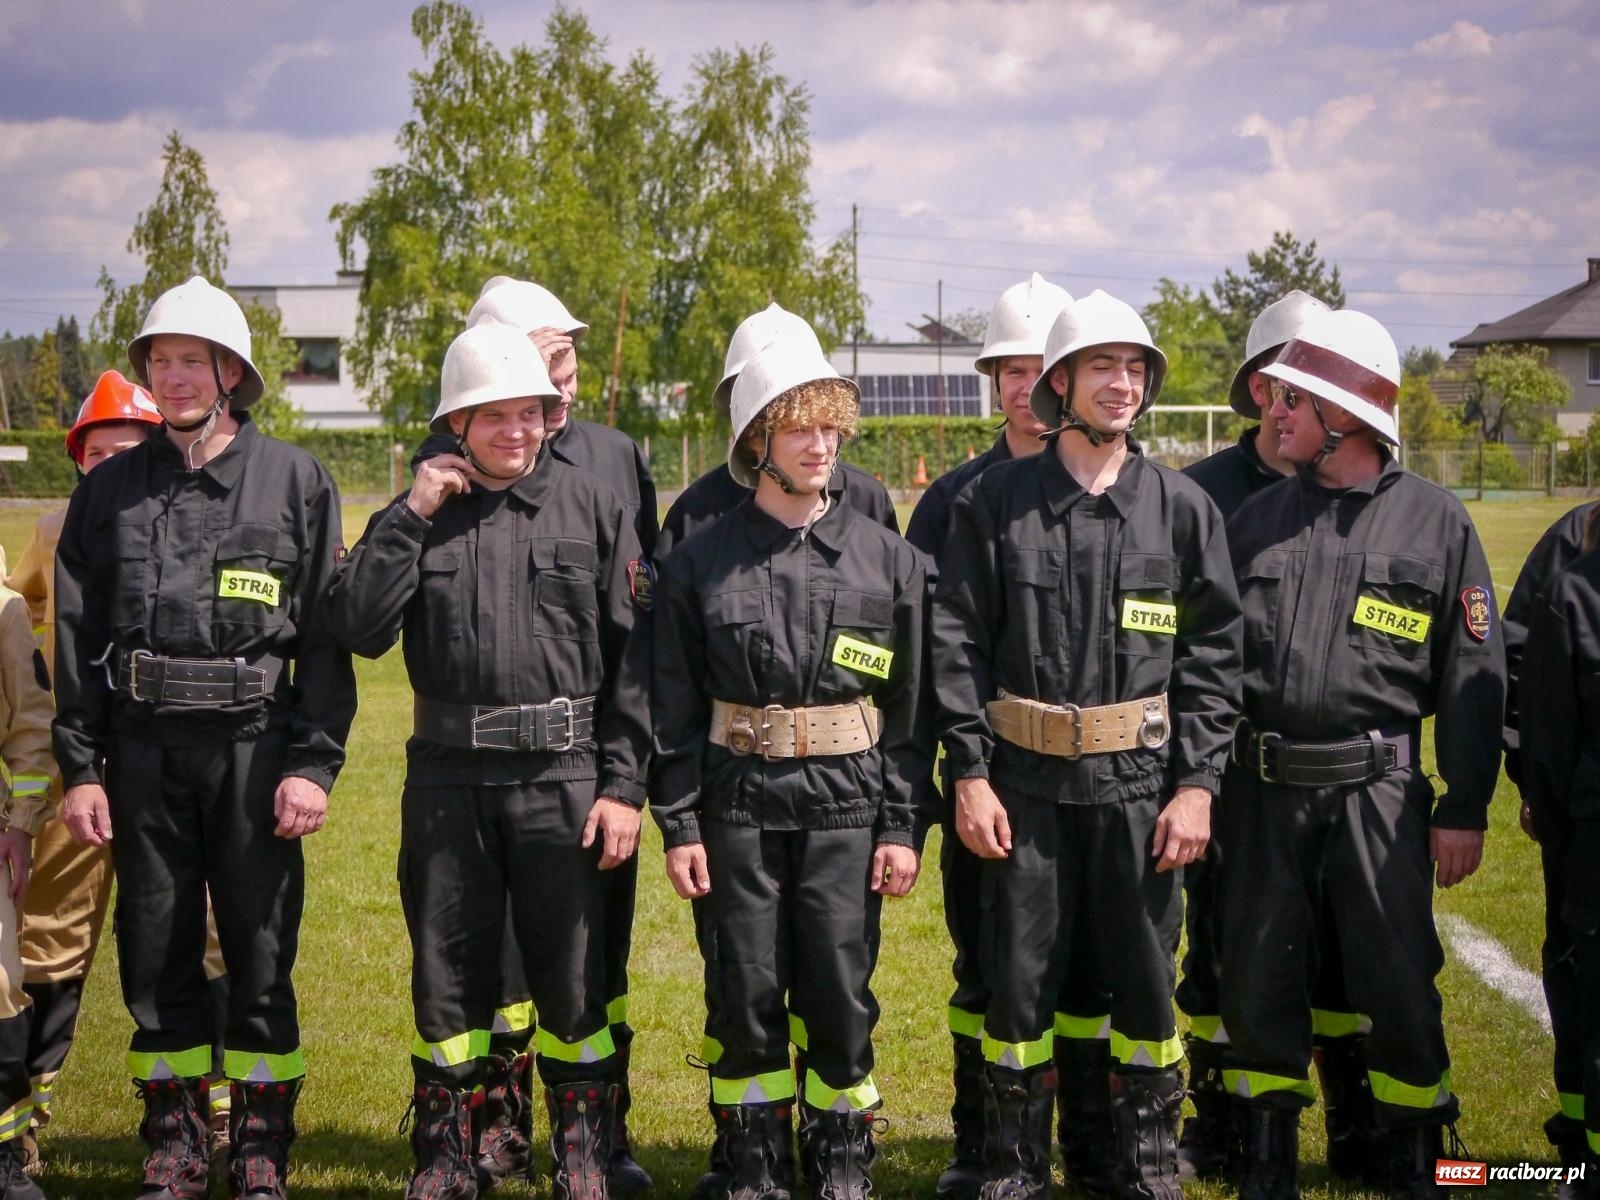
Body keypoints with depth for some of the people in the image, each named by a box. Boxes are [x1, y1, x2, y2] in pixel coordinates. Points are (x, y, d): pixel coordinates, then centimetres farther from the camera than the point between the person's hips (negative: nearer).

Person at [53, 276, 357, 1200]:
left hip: (254, 742, -2)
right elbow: (77, 638, 8)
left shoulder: (296, 481, 3)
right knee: (156, 952, 8)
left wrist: (314, 763, -8)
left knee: (262, 951, 2)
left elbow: (327, 637, 0)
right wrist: (80, 766, 1)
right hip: (143, 749, 2)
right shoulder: (112, 489, 9)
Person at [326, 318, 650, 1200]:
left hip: (562, 775, -2)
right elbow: (358, 629, -6)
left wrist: (624, 786, -6)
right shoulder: (419, 513, 6)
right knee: (446, 971, 11)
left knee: (572, 976, 5)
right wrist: (411, 518, -9)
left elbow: (633, 658, 0)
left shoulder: (593, 508, 1)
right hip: (447, 776, 2)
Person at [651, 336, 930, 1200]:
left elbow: (911, 707, 4)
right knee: (744, 994, 5)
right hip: (737, 805, 0)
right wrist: (677, 824, -3)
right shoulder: (701, 563, 2)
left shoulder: (887, 560, 4)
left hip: (847, 806, 0)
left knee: (840, 994, 2)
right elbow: (673, 708, 2)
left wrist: (905, 828, -1)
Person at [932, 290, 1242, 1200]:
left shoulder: (1182, 508, 3)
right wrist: (970, 773, -5)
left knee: (1146, 979, 7)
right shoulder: (997, 502, 2)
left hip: (1141, 782, 0)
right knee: (1018, 980, 6)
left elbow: (1215, 653, 3)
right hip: (1026, 781, 0)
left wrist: (1198, 783, -4)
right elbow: (959, 644, 1)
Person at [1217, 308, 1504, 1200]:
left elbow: (1474, 677, -1)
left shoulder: (1437, 521, -1)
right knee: (1259, 981, 8)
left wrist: (1465, 809, -5)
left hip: (1379, 790, -3)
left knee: (1399, 983, 1)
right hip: (1262, 790, 3)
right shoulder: (1257, 520, 8)